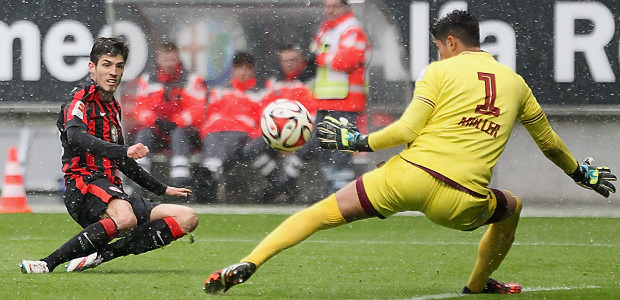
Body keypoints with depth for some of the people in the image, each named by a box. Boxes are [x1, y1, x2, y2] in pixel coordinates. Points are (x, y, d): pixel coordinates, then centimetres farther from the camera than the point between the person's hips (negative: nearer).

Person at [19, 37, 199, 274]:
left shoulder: (113, 107, 23)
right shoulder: (82, 100, -4)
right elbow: (75, 137, -26)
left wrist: (161, 189, 37)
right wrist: (123, 151, -39)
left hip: (113, 195, 9)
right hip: (84, 187, -9)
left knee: (187, 218, -1)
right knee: (125, 217, -39)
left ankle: (101, 255, -16)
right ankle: (48, 263, -33)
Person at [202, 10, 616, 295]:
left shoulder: (441, 71, 6)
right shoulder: (515, 82, 17)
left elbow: (408, 130, -6)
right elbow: (550, 142, 30)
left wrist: (359, 141, 6)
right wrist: (582, 173, 46)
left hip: (409, 176, -2)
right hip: (463, 202, 2)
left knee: (323, 212, 3)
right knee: (511, 207, 34)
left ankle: (250, 263, -11)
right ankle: (480, 282, 44)